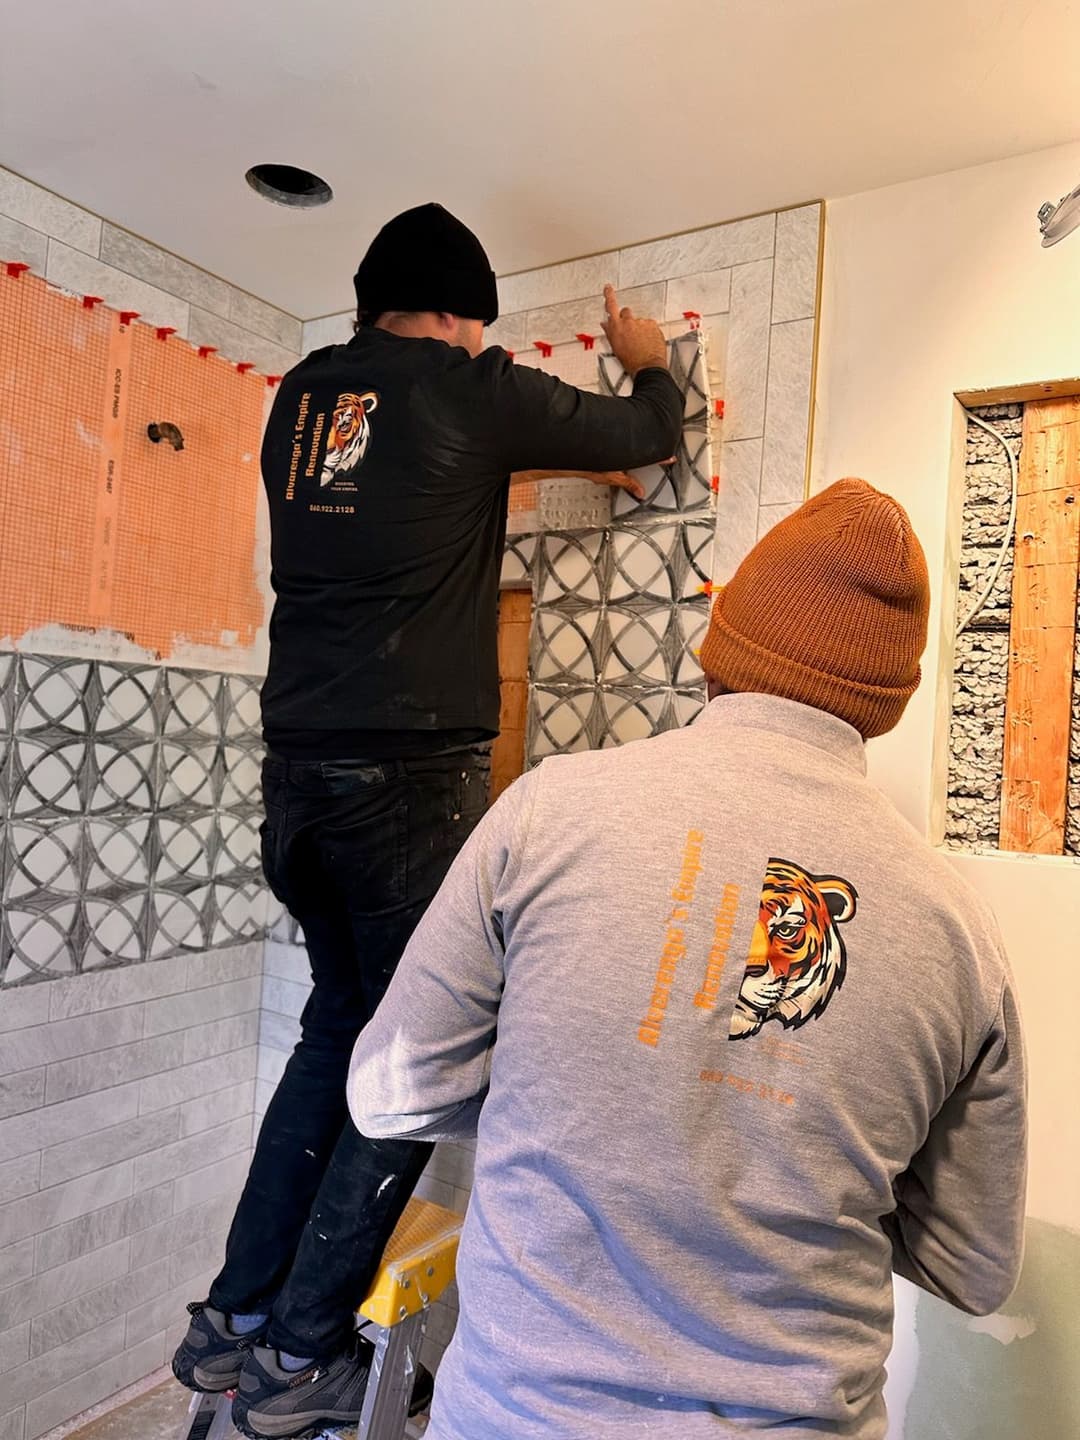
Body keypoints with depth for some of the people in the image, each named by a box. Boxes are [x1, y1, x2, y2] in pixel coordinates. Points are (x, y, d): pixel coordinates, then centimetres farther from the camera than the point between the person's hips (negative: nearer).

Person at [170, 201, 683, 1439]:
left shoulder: (303, 391, 14)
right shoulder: (467, 387, -3)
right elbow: (650, 434, 10)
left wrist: (538, 455, 33)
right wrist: (646, 362, 31)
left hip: (296, 775, 7)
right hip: (409, 778, -7)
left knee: (339, 1025, 20)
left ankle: (235, 1317, 29)